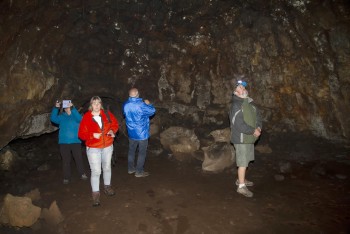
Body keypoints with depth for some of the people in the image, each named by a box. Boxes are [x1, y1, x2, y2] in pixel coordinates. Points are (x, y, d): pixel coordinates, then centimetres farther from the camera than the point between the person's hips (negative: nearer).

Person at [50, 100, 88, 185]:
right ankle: (66, 177, 17)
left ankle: (82, 174, 19)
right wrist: (56, 107, -21)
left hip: (75, 142, -1)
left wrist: (72, 107, -29)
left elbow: (79, 118, -19)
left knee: (78, 158, 4)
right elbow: (53, 119, -9)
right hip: (63, 142, 1)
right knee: (66, 161, 7)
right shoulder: (61, 117, 9)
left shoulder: (75, 116, 4)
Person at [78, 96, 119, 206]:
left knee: (107, 167, 19)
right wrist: (92, 135, -25)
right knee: (96, 171, -5)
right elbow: (81, 134, -9)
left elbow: (115, 124, 7)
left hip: (107, 146, 3)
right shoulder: (86, 117, -11)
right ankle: (95, 193, 10)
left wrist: (112, 131, -14)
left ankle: (107, 187, 40)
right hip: (93, 148, -3)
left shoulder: (107, 114, -4)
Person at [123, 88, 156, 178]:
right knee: (142, 152, 6)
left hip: (131, 133, 6)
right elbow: (152, 111, -10)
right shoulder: (141, 105, -22)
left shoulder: (125, 105, -3)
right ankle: (139, 172, 13)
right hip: (142, 133, -6)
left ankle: (131, 168, 31)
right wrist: (148, 104, 7)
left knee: (131, 150, 19)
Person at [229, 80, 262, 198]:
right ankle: (241, 186, 5)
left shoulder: (250, 103, 10)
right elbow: (239, 124, -24)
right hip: (241, 138, -9)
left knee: (246, 160, 19)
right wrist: (253, 131, -18)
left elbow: (257, 116, 13)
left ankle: (241, 179, 36)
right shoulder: (236, 106, -18)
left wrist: (258, 127, -6)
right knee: (243, 162, -5)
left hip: (249, 138, 9)